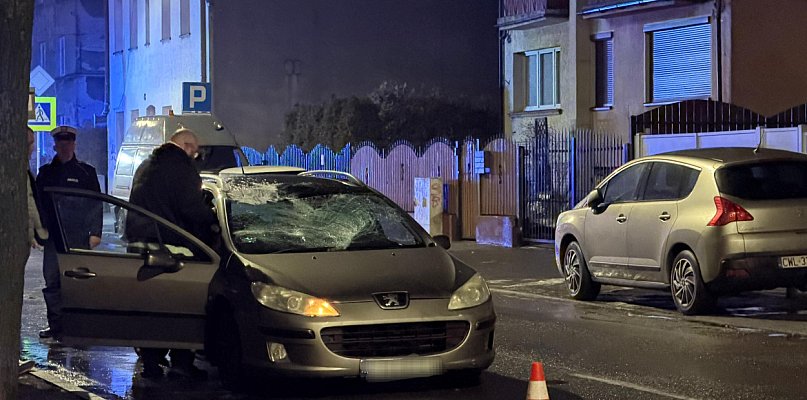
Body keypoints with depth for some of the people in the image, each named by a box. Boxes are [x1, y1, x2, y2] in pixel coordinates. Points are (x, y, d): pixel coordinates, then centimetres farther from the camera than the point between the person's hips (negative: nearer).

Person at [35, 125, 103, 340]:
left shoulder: (86, 172, 6)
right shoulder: (45, 172, 14)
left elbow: (96, 204, 3)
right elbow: (38, 203, 15)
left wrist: (95, 232, -5)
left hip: (78, 236, -3)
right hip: (53, 235, 3)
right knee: (52, 281, 2)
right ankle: (55, 324, 10)